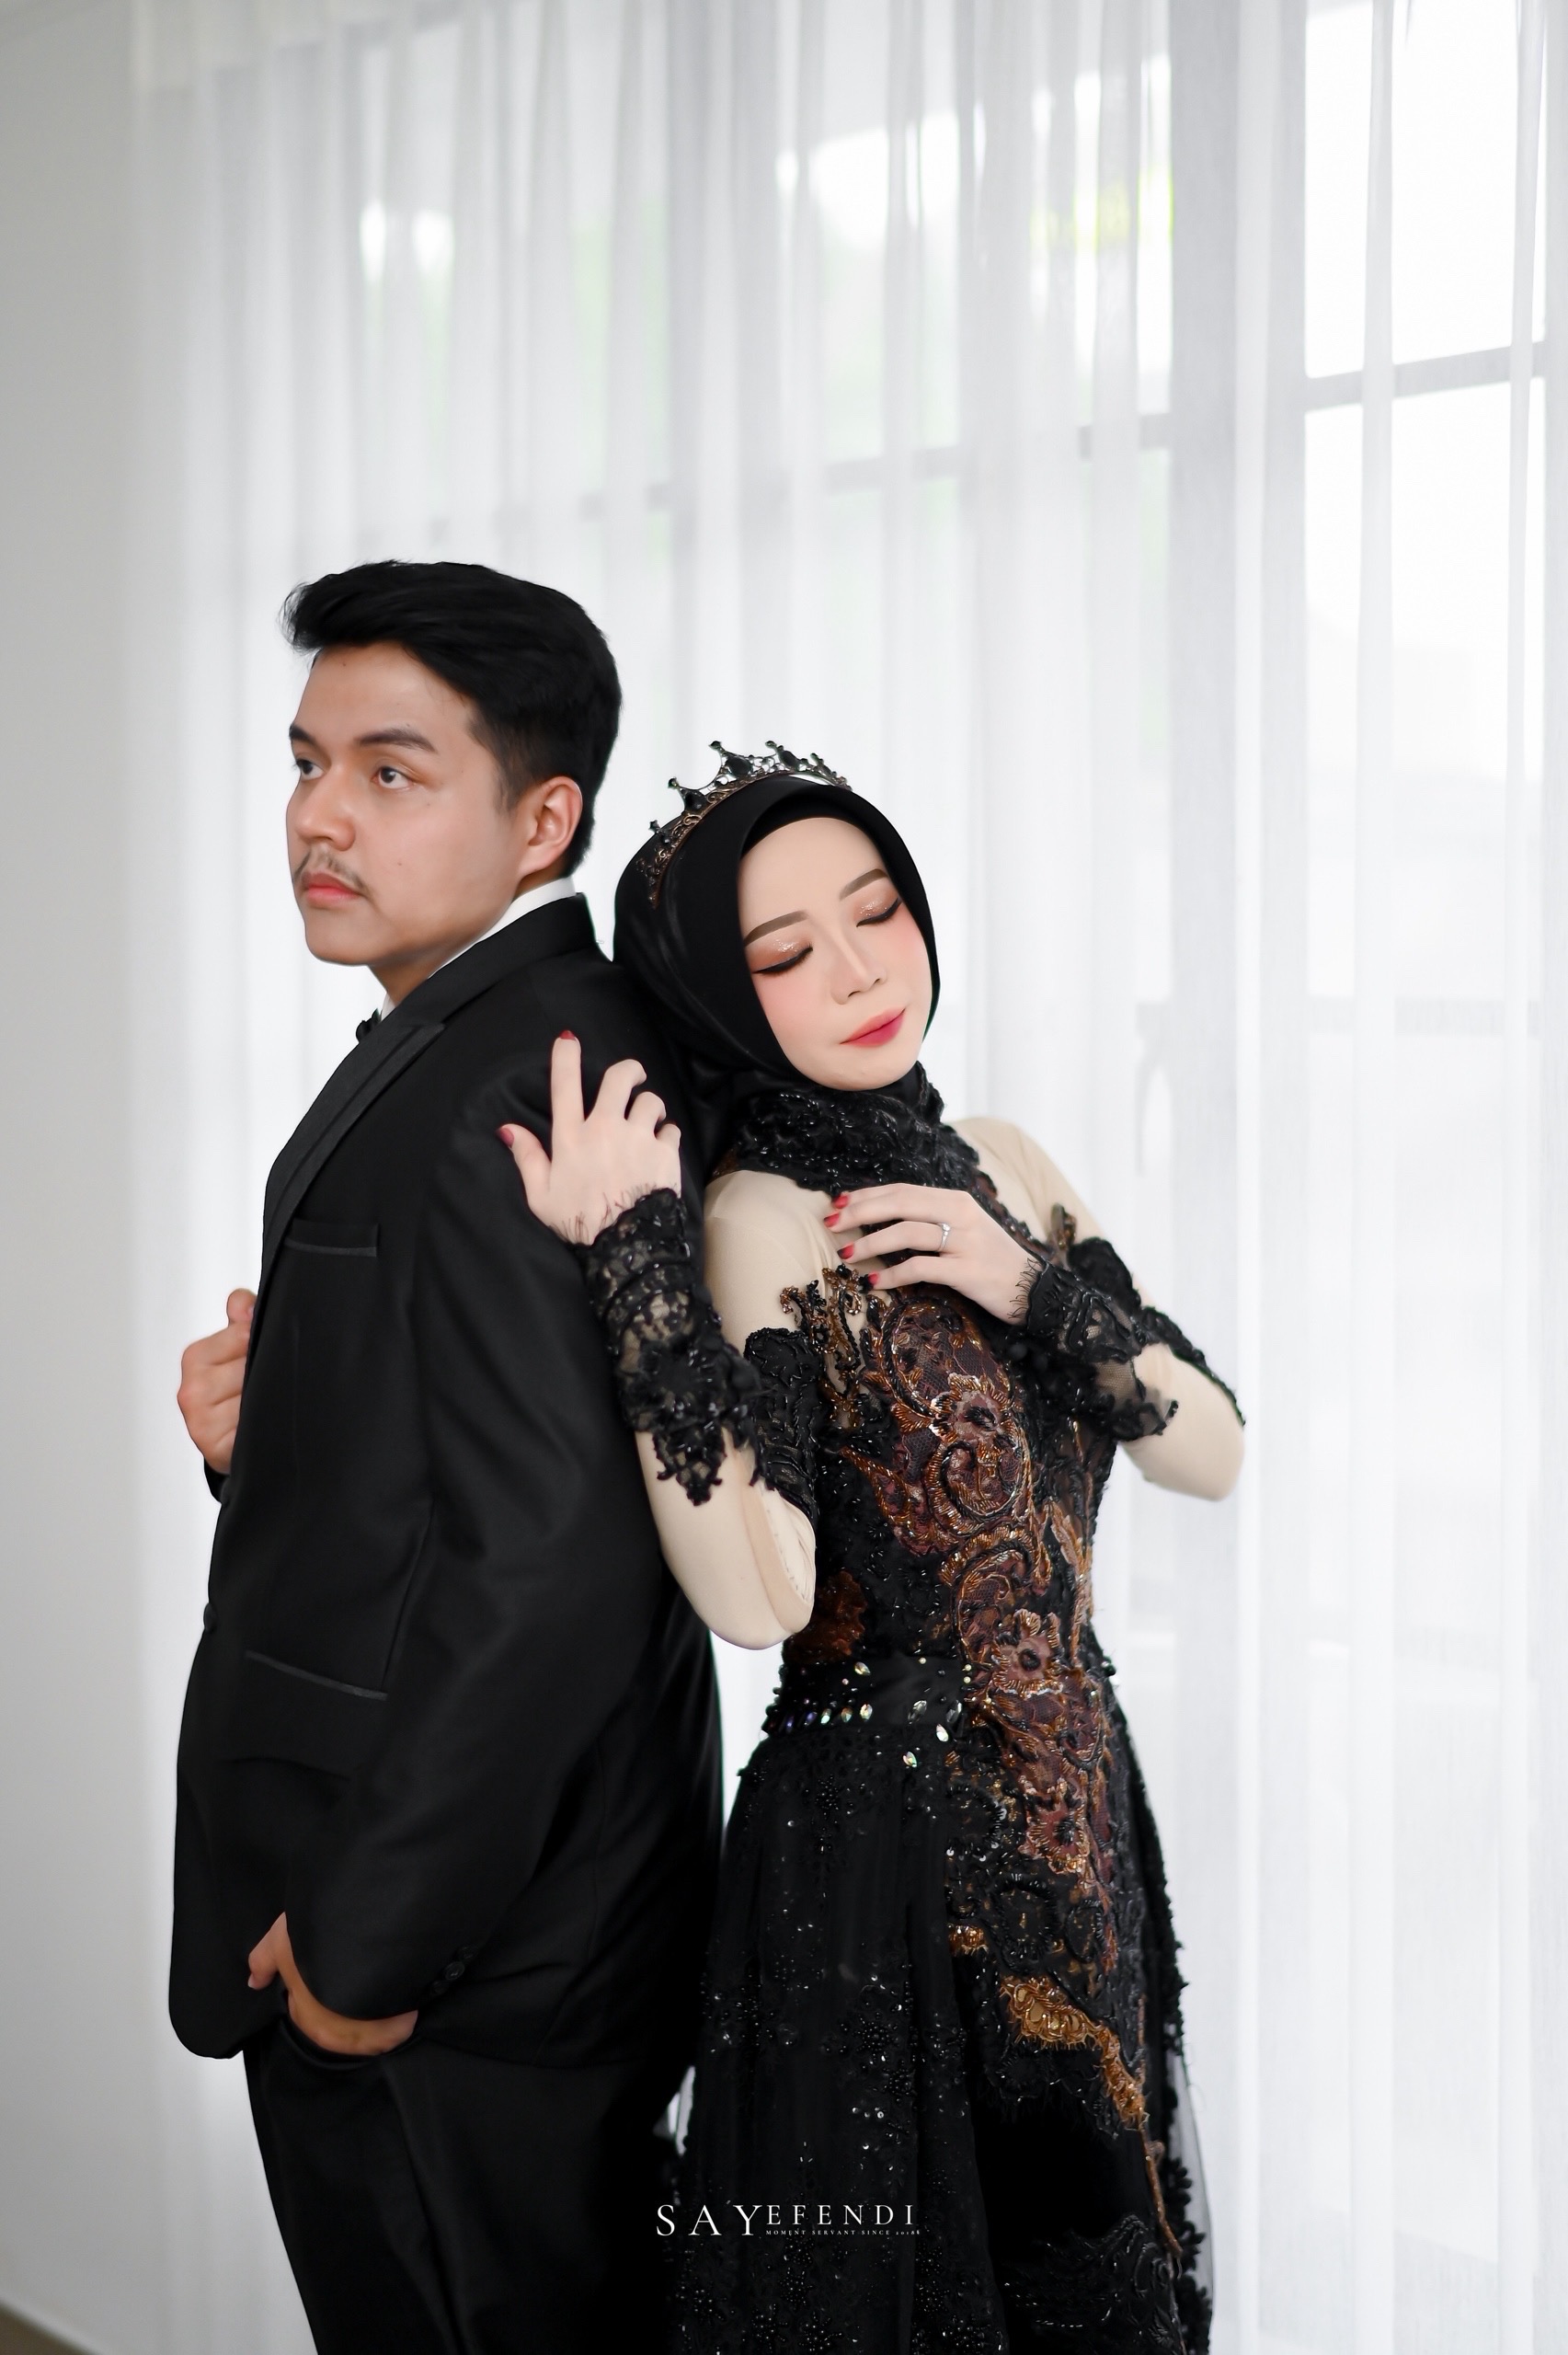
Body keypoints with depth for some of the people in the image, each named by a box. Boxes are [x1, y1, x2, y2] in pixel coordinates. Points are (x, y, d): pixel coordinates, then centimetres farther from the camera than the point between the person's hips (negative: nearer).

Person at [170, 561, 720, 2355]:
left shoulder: (519, 1085, -21)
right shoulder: (440, 1057, 13)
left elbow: (554, 1566, -27)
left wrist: (366, 1940, -20)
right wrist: (268, 1430, -2)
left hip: (454, 1982, -10)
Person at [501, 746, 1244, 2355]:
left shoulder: (994, 1164, 6)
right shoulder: (765, 1217, -15)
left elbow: (1210, 1455, 3)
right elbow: (757, 1595, -28)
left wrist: (1031, 1288, -12)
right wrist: (639, 1264, -31)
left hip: (1071, 1810, 7)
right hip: (888, 1840, -7)